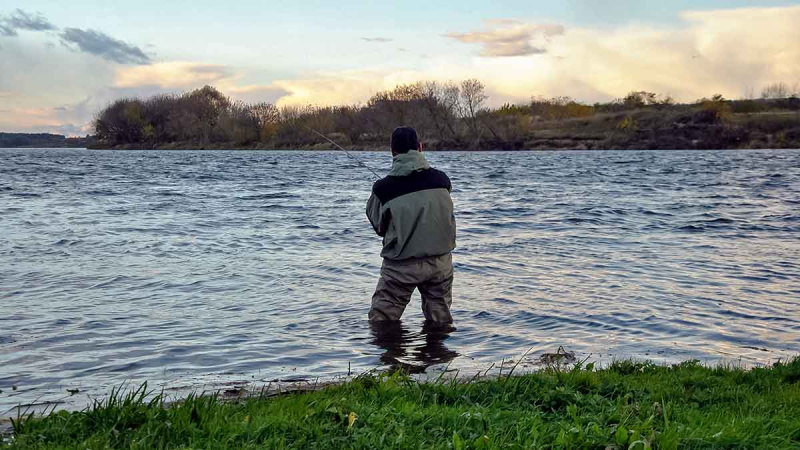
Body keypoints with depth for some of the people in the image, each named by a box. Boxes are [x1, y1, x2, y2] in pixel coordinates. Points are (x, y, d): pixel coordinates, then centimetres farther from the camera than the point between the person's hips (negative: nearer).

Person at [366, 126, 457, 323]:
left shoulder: (383, 188, -11)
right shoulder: (441, 179, -4)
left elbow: (379, 227, -1)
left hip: (401, 265, -3)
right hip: (440, 261, 3)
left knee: (381, 322, 6)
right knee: (440, 319, 15)